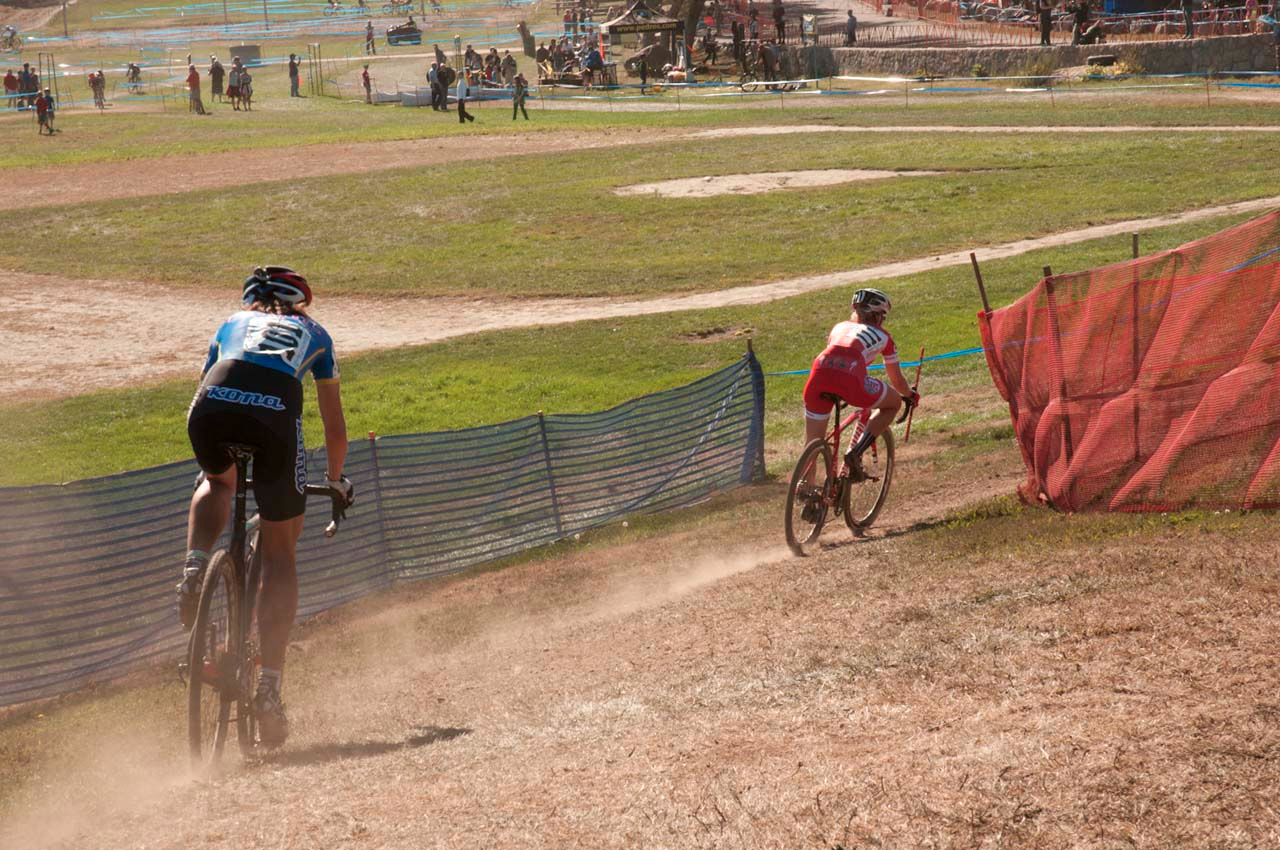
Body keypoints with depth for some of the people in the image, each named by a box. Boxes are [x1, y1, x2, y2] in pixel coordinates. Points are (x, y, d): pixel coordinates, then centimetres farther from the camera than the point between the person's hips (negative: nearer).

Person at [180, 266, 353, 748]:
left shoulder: (232, 324, 39)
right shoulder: (313, 334, 36)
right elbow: (335, 426, 40)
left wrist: (209, 466, 60)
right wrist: (336, 480, 56)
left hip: (212, 404, 1)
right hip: (276, 409, -1)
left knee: (217, 483, 37)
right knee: (280, 552, 11)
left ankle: (195, 567, 8)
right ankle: (269, 685, 0)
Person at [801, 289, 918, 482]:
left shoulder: (840, 327, 36)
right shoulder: (882, 336, 27)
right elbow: (897, 379, 35)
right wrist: (911, 396, 56)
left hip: (820, 373, 4)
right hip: (850, 376, -4)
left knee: (812, 443, 19)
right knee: (894, 404, 22)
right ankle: (856, 453, 8)